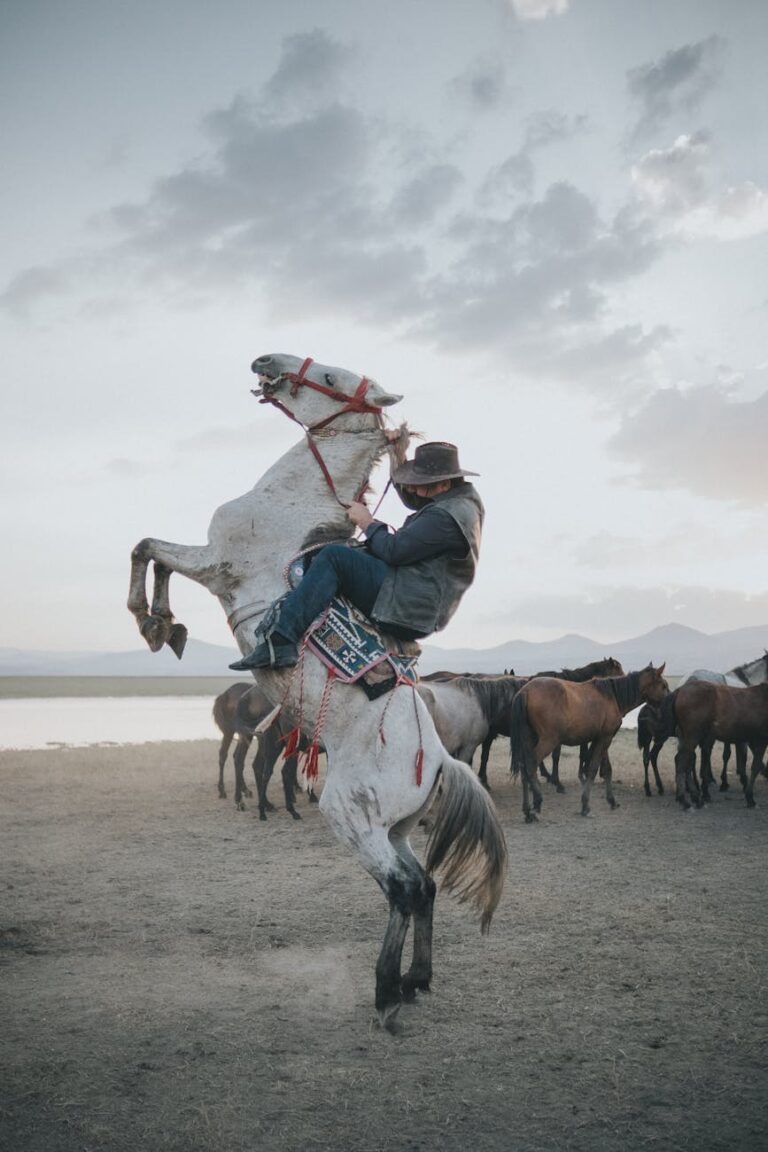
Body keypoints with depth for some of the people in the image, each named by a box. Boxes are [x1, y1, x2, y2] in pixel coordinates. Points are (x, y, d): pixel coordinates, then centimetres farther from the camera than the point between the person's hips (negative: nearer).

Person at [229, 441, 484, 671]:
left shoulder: (447, 516, -18)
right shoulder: (462, 498, 14)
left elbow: (394, 550, -21)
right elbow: (413, 499, 30)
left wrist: (368, 523, -5)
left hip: (404, 613, -11)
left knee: (334, 557, -19)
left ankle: (282, 641, -24)